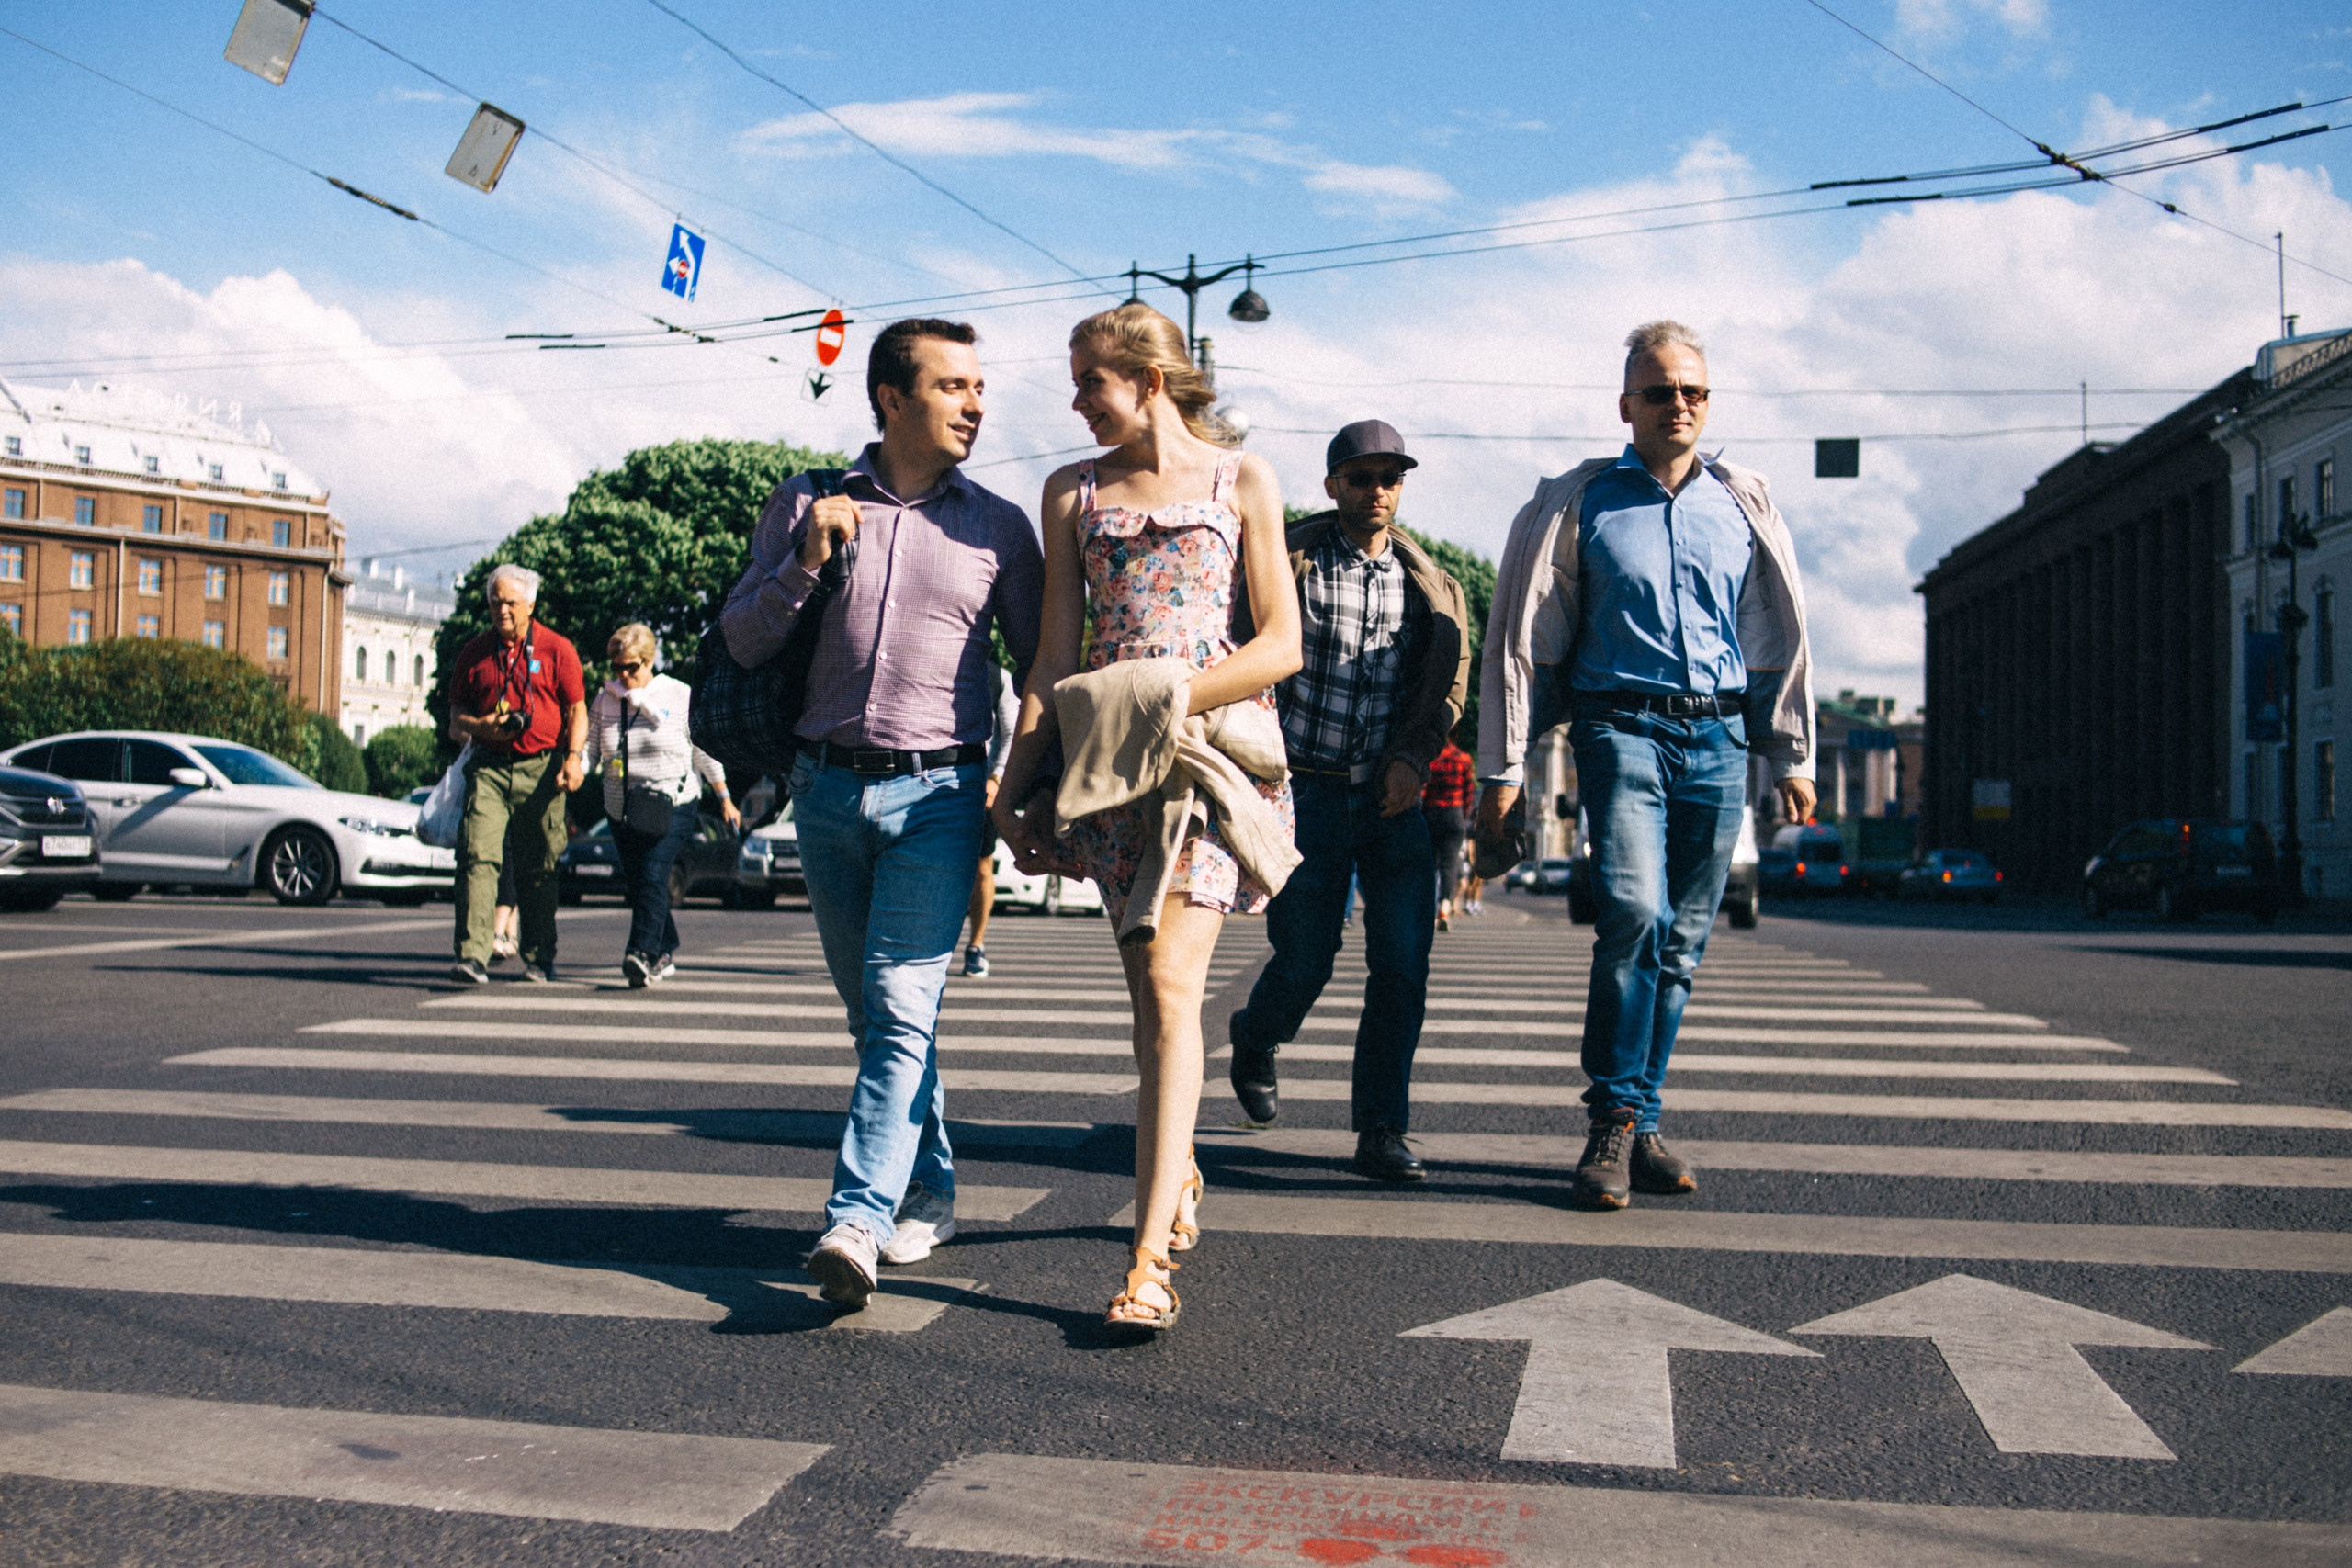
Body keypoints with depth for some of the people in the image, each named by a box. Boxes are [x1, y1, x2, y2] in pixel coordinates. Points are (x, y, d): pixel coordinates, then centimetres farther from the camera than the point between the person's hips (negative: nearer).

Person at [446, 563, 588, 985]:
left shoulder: (557, 649, 5)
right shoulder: (473, 654, 12)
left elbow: (577, 711, 3)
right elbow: (456, 716, 16)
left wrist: (573, 757, -13)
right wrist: (479, 726, -7)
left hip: (541, 769, -1)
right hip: (490, 767, 1)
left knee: (539, 867, 6)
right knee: (478, 856, -15)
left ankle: (539, 958, 22)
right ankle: (472, 956, -20)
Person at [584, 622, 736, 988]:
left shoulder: (679, 696, -1)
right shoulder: (605, 700, 8)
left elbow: (704, 751, 5)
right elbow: (590, 749, 5)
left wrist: (724, 799, 8)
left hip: (673, 807, -5)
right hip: (623, 813, 5)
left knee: (652, 877, -20)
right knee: (636, 884, 6)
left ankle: (641, 955, -29)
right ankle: (665, 954, 21)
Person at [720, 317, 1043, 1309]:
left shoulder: (997, 527, 6)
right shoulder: (804, 506, 8)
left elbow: (1042, 668, 10)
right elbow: (743, 642, 7)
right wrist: (806, 558, -9)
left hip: (938, 793, -3)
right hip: (828, 790, 3)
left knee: (903, 1008, -14)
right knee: (872, 1012, 11)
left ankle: (857, 1219, -18)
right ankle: (930, 1189, 26)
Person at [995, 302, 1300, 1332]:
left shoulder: (1242, 482, 6)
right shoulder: (1073, 491, 15)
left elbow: (1281, 644, 0)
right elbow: (1055, 650, 11)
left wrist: (1172, 698, -13)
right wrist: (1017, 780, 3)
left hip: (1211, 745, -4)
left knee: (1168, 980, -15)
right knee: (1151, 980, 8)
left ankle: (1152, 1252, -17)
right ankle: (1177, 1173, 30)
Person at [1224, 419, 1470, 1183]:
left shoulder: (1431, 584, 9)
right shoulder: (1288, 562, -1)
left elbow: (1450, 683, 11)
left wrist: (1413, 756, -5)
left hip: (1392, 798, 3)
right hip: (1307, 793, -3)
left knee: (1403, 963, -4)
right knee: (1305, 961, 2)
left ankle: (1381, 1129, 6)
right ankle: (1255, 1040, 37)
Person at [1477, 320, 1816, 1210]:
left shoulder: (1743, 507, 13)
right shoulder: (1577, 505, 5)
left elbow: (1780, 639, 19)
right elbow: (1521, 643, 3)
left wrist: (1792, 758, 15)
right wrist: (1504, 770, -1)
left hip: (1720, 738, 3)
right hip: (1623, 726, -3)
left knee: (1682, 943, 4)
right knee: (1634, 914, -21)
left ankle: (1640, 1125, 14)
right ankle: (1612, 1121, -11)